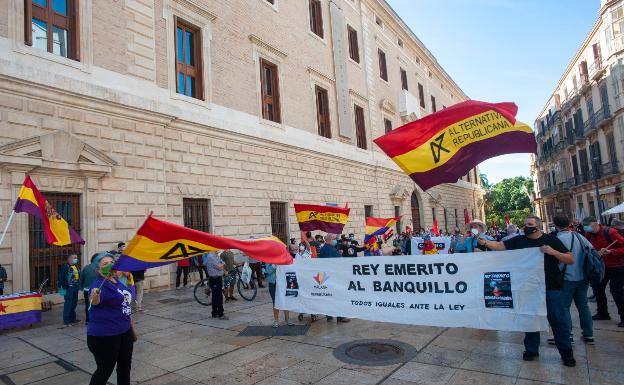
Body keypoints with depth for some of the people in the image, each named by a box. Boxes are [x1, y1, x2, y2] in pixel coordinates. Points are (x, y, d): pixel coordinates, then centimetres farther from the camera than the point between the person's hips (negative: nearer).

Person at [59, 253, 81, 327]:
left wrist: (79, 285, 15)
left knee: (74, 303, 14)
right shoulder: (65, 267, -12)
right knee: (68, 304, -5)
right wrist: (64, 288, -18)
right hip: (69, 288, -8)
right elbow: (61, 278, -15)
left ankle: (72, 318, 24)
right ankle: (66, 321, 1)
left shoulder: (76, 266, 13)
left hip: (75, 288, 8)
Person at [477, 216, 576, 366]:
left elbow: (571, 260, -4)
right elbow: (500, 246, -7)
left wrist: (553, 252, -21)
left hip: (551, 288, -2)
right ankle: (531, 349, 28)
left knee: (558, 320, 6)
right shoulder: (519, 240, 1)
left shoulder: (551, 240, -4)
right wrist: (485, 242, -24)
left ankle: (566, 352, 24)